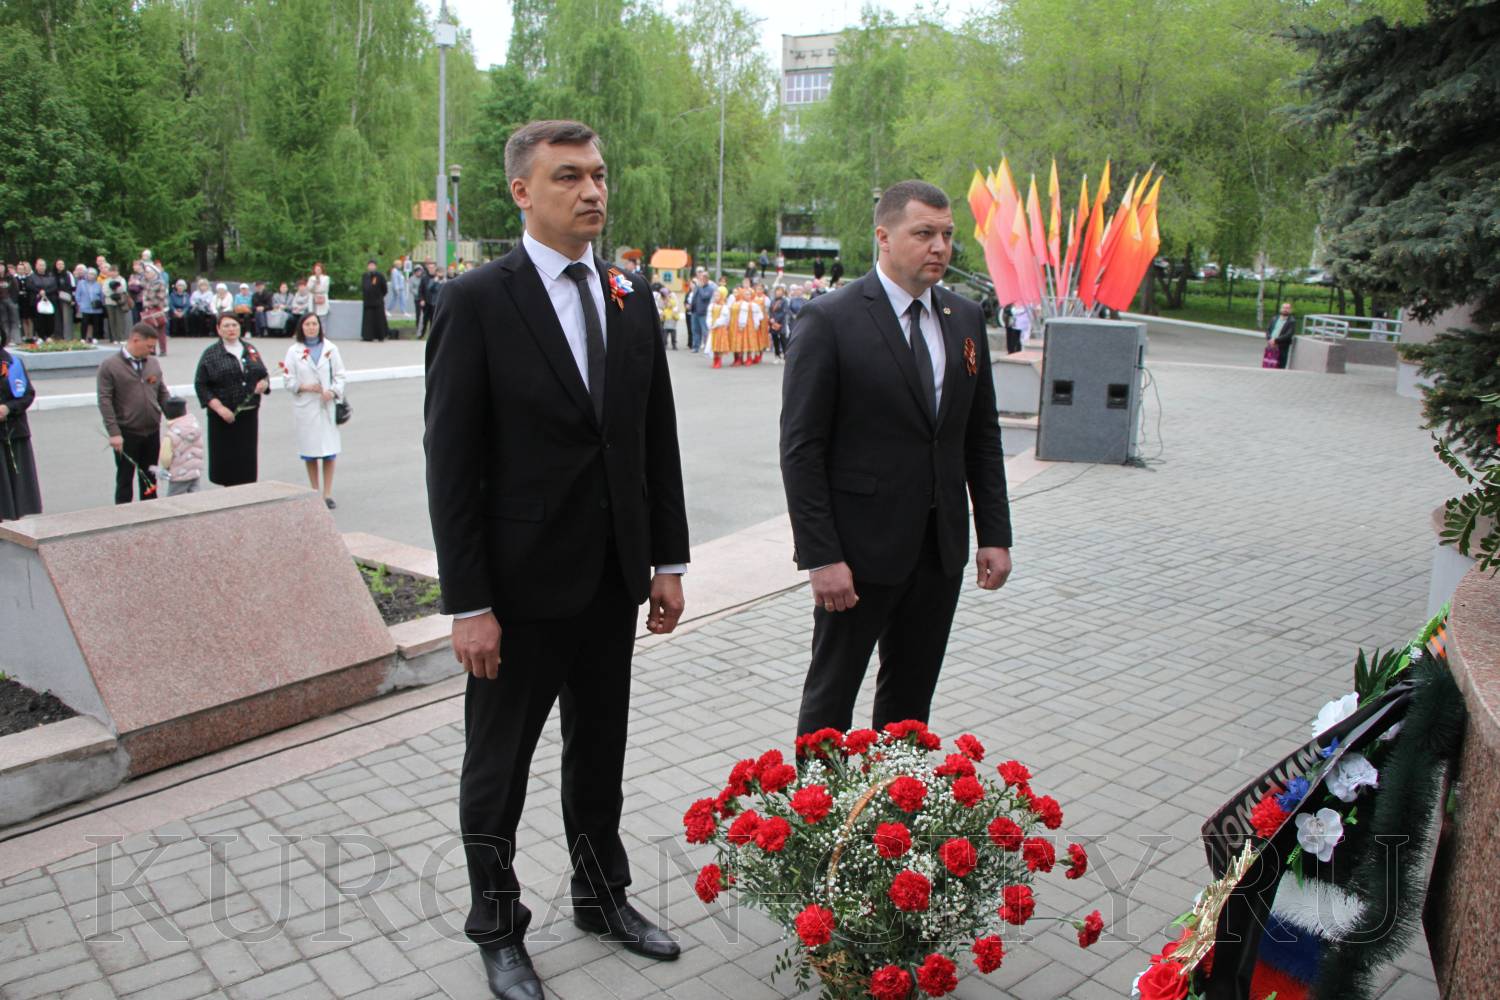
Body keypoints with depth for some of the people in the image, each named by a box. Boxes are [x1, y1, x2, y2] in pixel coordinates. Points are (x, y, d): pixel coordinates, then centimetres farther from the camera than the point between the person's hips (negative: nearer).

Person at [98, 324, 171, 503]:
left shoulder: (154, 363, 8)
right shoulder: (109, 365, -7)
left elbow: (163, 394, 13)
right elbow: (105, 401, -11)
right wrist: (113, 433, -17)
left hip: (152, 432, 5)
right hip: (127, 434, -5)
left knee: (149, 479, 14)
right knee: (125, 480, 5)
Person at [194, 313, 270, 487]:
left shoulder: (250, 350, 12)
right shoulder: (211, 353, -1)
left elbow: (264, 374, 21)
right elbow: (200, 385, -4)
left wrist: (264, 383, -4)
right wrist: (219, 408, -14)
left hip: (249, 414, 4)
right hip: (223, 417, -3)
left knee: (247, 458, 4)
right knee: (225, 458, -3)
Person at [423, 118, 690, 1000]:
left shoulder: (633, 297, 5)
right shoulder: (477, 301, -11)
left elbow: (658, 440, 8)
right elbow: (451, 463, -13)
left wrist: (668, 561, 6)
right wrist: (468, 604, -15)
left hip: (613, 579, 5)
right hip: (521, 585, -5)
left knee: (601, 751, 21)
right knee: (498, 768, 12)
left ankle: (603, 896, 42)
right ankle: (498, 929, 33)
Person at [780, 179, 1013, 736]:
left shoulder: (966, 318, 7)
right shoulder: (830, 320, -11)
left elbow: (983, 435, 12)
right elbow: (801, 449, -13)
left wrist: (994, 533, 7)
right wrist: (821, 557, -17)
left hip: (941, 546, 6)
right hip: (861, 547, -5)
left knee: (912, 696, 17)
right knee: (831, 695, 9)